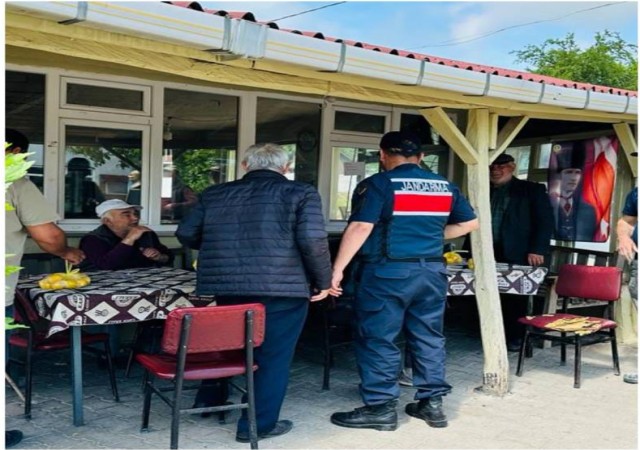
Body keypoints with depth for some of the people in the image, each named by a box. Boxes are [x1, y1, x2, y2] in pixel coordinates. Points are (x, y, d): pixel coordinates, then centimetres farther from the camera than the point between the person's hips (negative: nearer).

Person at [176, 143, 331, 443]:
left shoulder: (214, 194, 11)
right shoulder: (300, 193, -1)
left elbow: (186, 234, 13)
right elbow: (313, 240, -12)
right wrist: (323, 281, 1)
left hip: (224, 287, 5)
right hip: (282, 288, -4)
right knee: (273, 357, 8)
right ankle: (258, 425, 13)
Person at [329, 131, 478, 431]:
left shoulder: (378, 184, -8)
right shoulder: (445, 186, 10)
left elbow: (360, 228, -16)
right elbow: (470, 222, 16)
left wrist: (337, 269, -12)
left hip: (387, 272, -6)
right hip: (432, 271, 6)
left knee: (377, 339, 2)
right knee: (429, 337, 13)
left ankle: (381, 408, 6)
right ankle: (432, 403, 19)